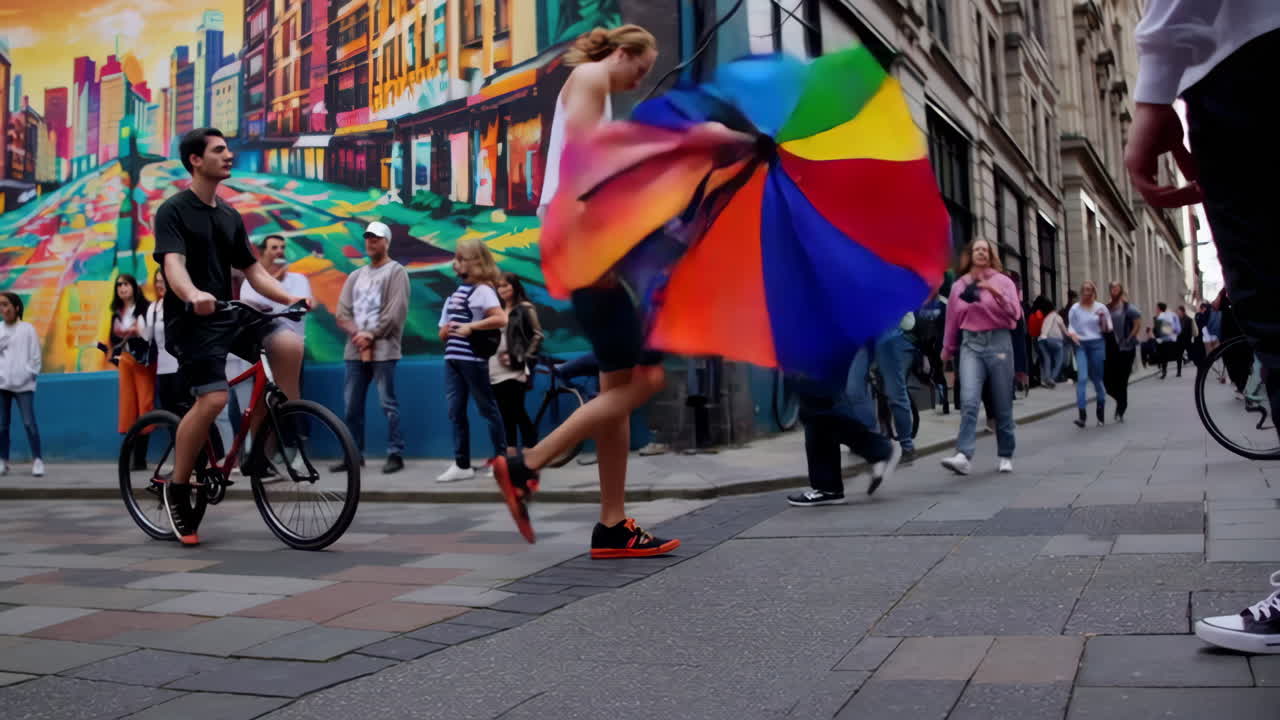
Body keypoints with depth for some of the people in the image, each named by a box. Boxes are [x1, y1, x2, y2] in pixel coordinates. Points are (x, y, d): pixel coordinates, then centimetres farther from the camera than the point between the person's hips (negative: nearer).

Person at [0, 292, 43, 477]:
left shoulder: (27, 329, 2)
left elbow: (35, 355, 2)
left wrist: (29, 374, -5)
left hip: (23, 384, -3)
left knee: (29, 423, -8)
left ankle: (37, 460, -3)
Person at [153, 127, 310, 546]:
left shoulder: (230, 217, 14)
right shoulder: (173, 211, -6)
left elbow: (253, 271, 14)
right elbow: (173, 264, -22)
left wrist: (290, 298, -2)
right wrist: (193, 295, -44)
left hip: (229, 316, 6)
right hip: (191, 320, -6)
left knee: (289, 344, -20)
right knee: (213, 399, -22)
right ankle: (177, 487, -2)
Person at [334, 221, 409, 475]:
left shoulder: (396, 271, 1)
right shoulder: (356, 275, 19)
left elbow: (396, 312, -9)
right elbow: (342, 311, 11)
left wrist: (371, 335, -11)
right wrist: (356, 334, -7)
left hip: (382, 349, -6)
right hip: (355, 349, 6)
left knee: (388, 404, -5)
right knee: (352, 405, 7)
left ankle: (396, 455, 0)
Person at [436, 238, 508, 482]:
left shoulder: (482, 290, -6)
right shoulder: (455, 293, 16)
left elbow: (501, 319, -21)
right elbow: (442, 333, 20)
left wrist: (470, 327, -19)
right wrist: (446, 330, -2)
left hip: (473, 358, -8)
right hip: (452, 358, 8)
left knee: (487, 408, 1)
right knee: (455, 412, 5)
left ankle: (501, 460, 9)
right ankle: (462, 464, 8)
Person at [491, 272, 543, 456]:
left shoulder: (525, 308, 2)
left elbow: (537, 336, -4)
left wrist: (523, 360, -11)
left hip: (515, 370, -6)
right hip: (497, 370, 6)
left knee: (517, 411, -10)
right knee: (505, 413, 5)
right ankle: (510, 453, 9)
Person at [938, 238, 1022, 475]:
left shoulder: (1002, 281, 4)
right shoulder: (959, 285, 9)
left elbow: (1015, 313, -7)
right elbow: (952, 319, 16)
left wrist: (996, 293, -21)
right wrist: (948, 349, 24)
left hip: (998, 342, -1)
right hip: (970, 344, 1)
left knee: (1002, 404, 5)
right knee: (969, 400, -15)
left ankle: (1005, 456, 17)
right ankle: (963, 456, -23)